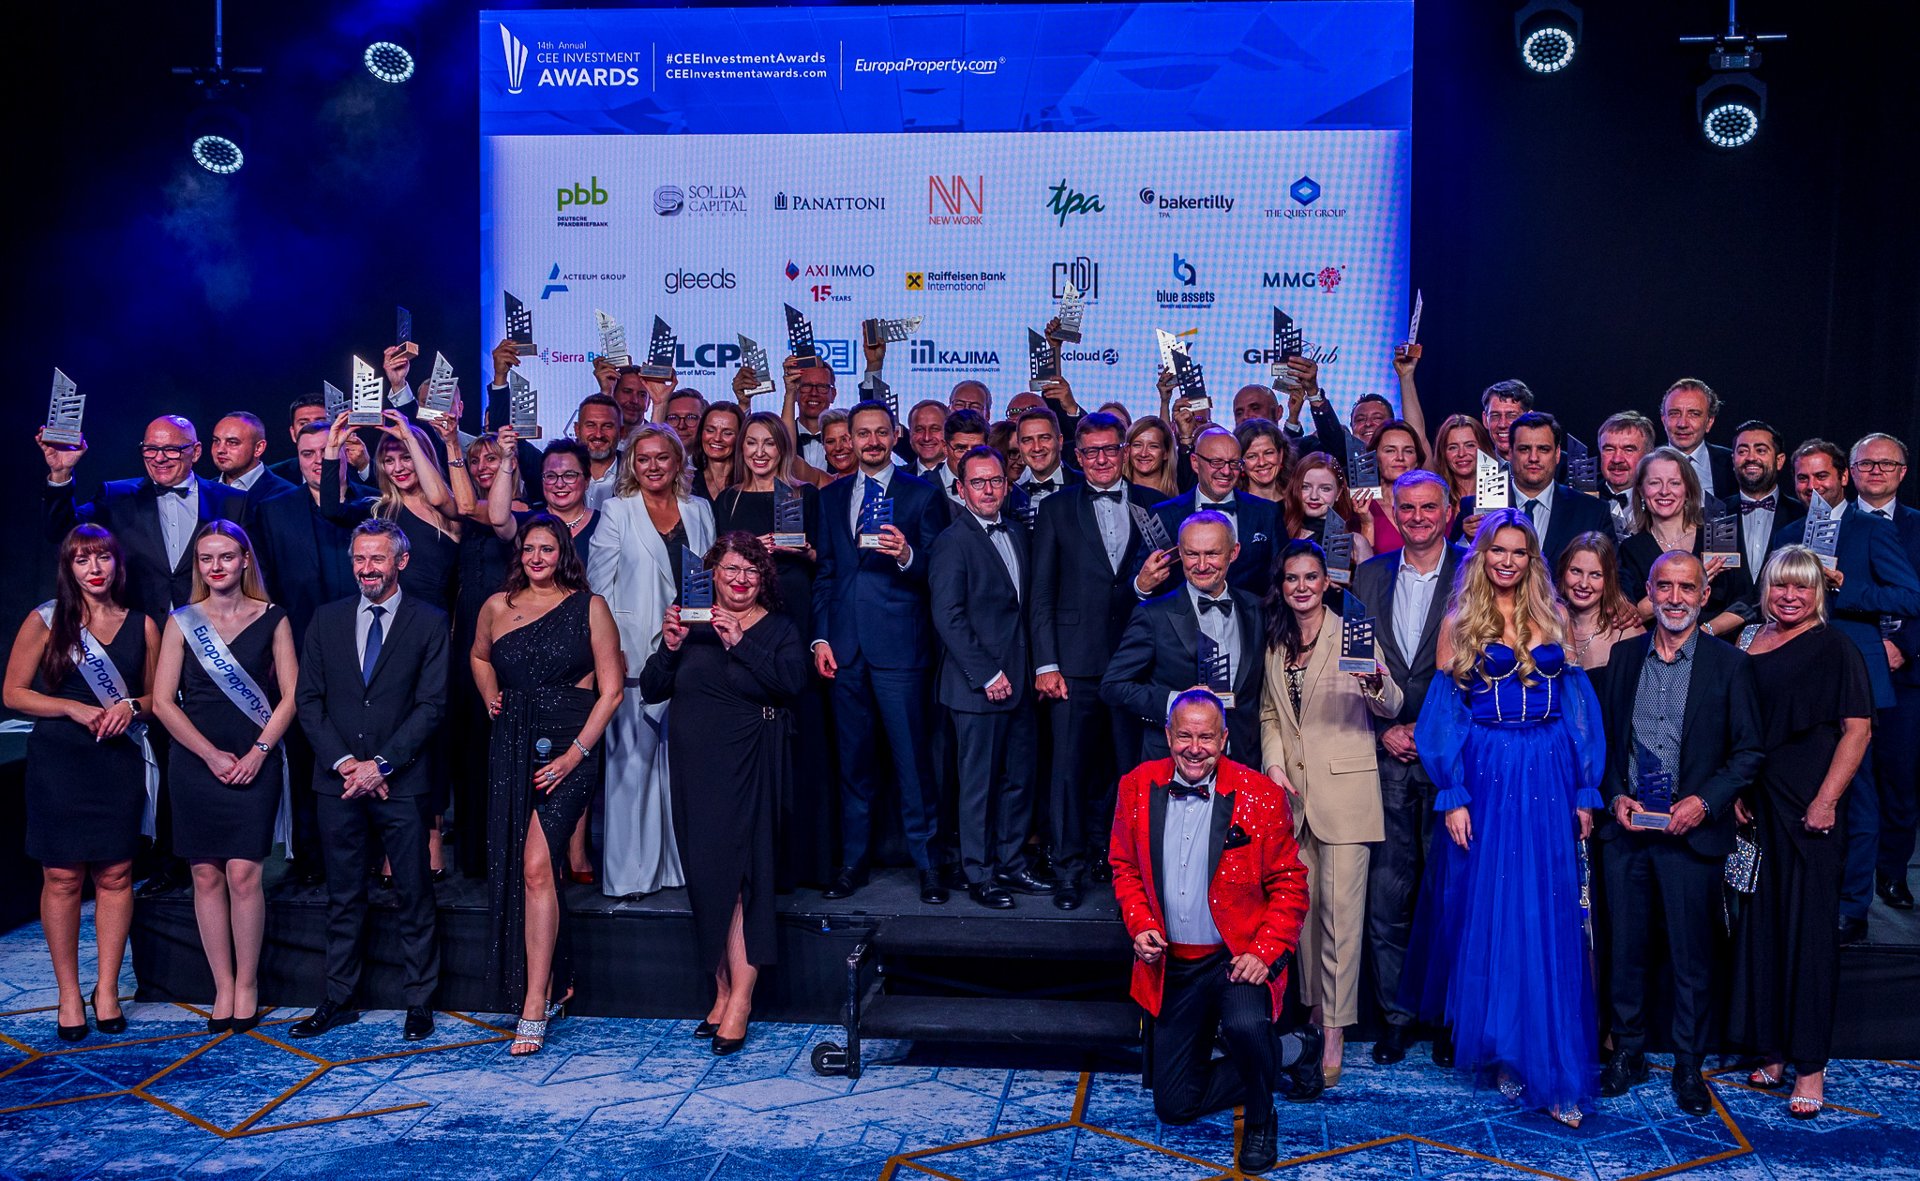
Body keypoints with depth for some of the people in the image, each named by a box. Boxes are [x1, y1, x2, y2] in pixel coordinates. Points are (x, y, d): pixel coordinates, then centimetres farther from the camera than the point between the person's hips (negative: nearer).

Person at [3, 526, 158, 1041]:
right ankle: (69, 994, 13)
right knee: (62, 877, 2)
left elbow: (155, 697, 16)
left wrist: (131, 708, -6)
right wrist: (73, 709, -12)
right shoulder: (45, 621, 1)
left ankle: (106, 988, 14)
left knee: (115, 876, 2)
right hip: (58, 762, -1)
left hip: (119, 762, 2)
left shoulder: (142, 626, 7)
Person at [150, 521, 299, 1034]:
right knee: (207, 876, 2)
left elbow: (290, 695, 3)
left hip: (255, 762, -1)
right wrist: (212, 755, -6)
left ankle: (247, 985, 4)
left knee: (243, 873, -8)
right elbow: (162, 701, 3)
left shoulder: (272, 619, 5)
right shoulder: (182, 622, 7)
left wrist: (258, 751, -8)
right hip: (195, 761, 2)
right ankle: (223, 988, 9)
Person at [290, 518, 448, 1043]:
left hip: (400, 781, -3)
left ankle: (418, 1001, 13)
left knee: (414, 896, 3)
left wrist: (380, 764, -12)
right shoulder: (327, 619, 9)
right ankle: (338, 1000, 21)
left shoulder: (430, 622, 0)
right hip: (338, 780, 3)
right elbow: (308, 700, 6)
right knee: (343, 897, 11)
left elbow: (431, 705, -5)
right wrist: (344, 762, -7)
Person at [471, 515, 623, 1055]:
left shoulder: (589, 607, -1)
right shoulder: (497, 607, 10)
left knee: (536, 866, -16)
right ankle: (556, 984, 24)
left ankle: (534, 1006, -10)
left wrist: (575, 753, -10)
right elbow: (480, 656, 31)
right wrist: (490, 698, 11)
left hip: (569, 747, -4)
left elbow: (611, 689, -3)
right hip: (511, 747, 5)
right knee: (512, 870, 7)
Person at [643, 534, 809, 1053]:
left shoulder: (778, 629, 4)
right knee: (705, 875, 4)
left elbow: (793, 682, -14)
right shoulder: (690, 624, 11)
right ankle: (722, 991, 14)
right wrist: (670, 647, -10)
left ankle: (739, 999, -4)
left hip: (747, 769, -3)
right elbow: (651, 689, 7)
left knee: (733, 875, -9)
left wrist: (740, 642, -19)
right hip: (693, 769, 4)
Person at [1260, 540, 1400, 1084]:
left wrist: (1378, 681, -31)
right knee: (1302, 905, 12)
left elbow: (1390, 708, -9)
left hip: (1344, 789, -4)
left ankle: (1335, 1029, 0)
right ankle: (1312, 1006, 26)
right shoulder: (1274, 642, 10)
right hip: (1292, 792, 5)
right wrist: (1274, 763, 0)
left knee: (1340, 910, -6)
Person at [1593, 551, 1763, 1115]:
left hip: (1692, 834, -2)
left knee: (1692, 957, 6)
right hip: (1625, 832, 3)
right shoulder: (1624, 655, 7)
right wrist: (1616, 797, -3)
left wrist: (1704, 801, -13)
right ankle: (1628, 1053, 24)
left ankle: (1689, 1065, 21)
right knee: (1625, 949, 10)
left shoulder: (1730, 663, -2)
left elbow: (1749, 751, -2)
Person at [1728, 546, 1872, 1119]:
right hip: (1754, 808, 5)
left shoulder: (1835, 649, -4)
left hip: (1810, 812, -5)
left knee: (1809, 930, -1)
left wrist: (1827, 800, -15)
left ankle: (1810, 1065, 7)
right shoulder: (1748, 643, 11)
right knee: (1759, 925, 9)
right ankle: (1771, 1047, 21)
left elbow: (1858, 729, -8)